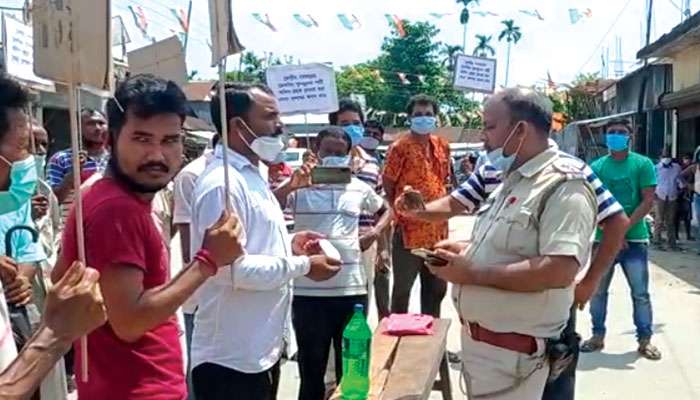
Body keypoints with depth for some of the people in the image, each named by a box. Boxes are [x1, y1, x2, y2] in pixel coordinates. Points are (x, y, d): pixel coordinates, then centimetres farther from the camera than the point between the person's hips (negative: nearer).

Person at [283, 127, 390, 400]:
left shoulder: (360, 188, 9)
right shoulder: (299, 186, 0)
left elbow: (385, 209, 25)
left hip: (352, 288, 3)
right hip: (308, 291, -2)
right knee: (311, 368, 9)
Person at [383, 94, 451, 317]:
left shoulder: (442, 146, 8)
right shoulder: (400, 147, -12)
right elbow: (387, 184, -9)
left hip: (437, 228, 7)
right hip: (409, 229, -7)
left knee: (437, 287, 17)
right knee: (402, 287, 4)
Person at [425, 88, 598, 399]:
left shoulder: (564, 186, -19)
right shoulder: (511, 180, 12)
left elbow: (558, 271, -29)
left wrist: (472, 273, -24)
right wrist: (467, 249, 4)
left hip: (514, 352, -9)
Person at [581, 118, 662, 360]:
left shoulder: (643, 164, 0)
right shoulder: (597, 167, 4)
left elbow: (648, 201, -6)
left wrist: (623, 228, -15)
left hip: (634, 239, -2)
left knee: (640, 293, 4)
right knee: (597, 291, 8)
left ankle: (644, 340, 16)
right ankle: (598, 335, 22)